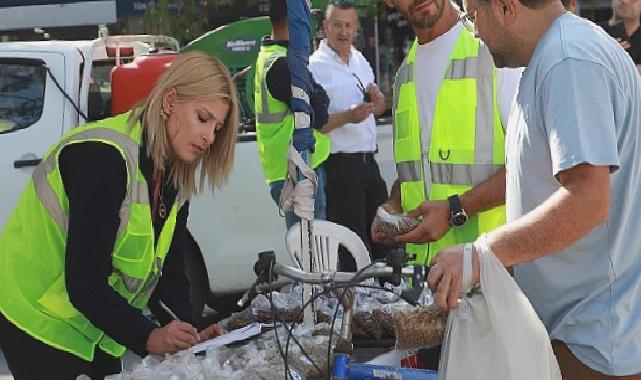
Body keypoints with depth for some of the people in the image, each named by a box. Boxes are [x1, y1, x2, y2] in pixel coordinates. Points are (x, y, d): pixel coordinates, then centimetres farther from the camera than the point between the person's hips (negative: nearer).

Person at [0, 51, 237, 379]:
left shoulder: (175, 181, 2)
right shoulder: (102, 157, -25)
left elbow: (168, 272, -1)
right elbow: (84, 282, -29)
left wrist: (188, 332, -17)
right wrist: (148, 337, -36)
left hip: (100, 333, 8)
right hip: (40, 324, -8)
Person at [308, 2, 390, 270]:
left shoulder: (360, 61, 15)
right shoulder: (315, 67, -10)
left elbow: (379, 109, 26)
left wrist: (376, 97, 3)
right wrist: (347, 117, -27)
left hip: (368, 163, 8)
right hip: (338, 165, -8)